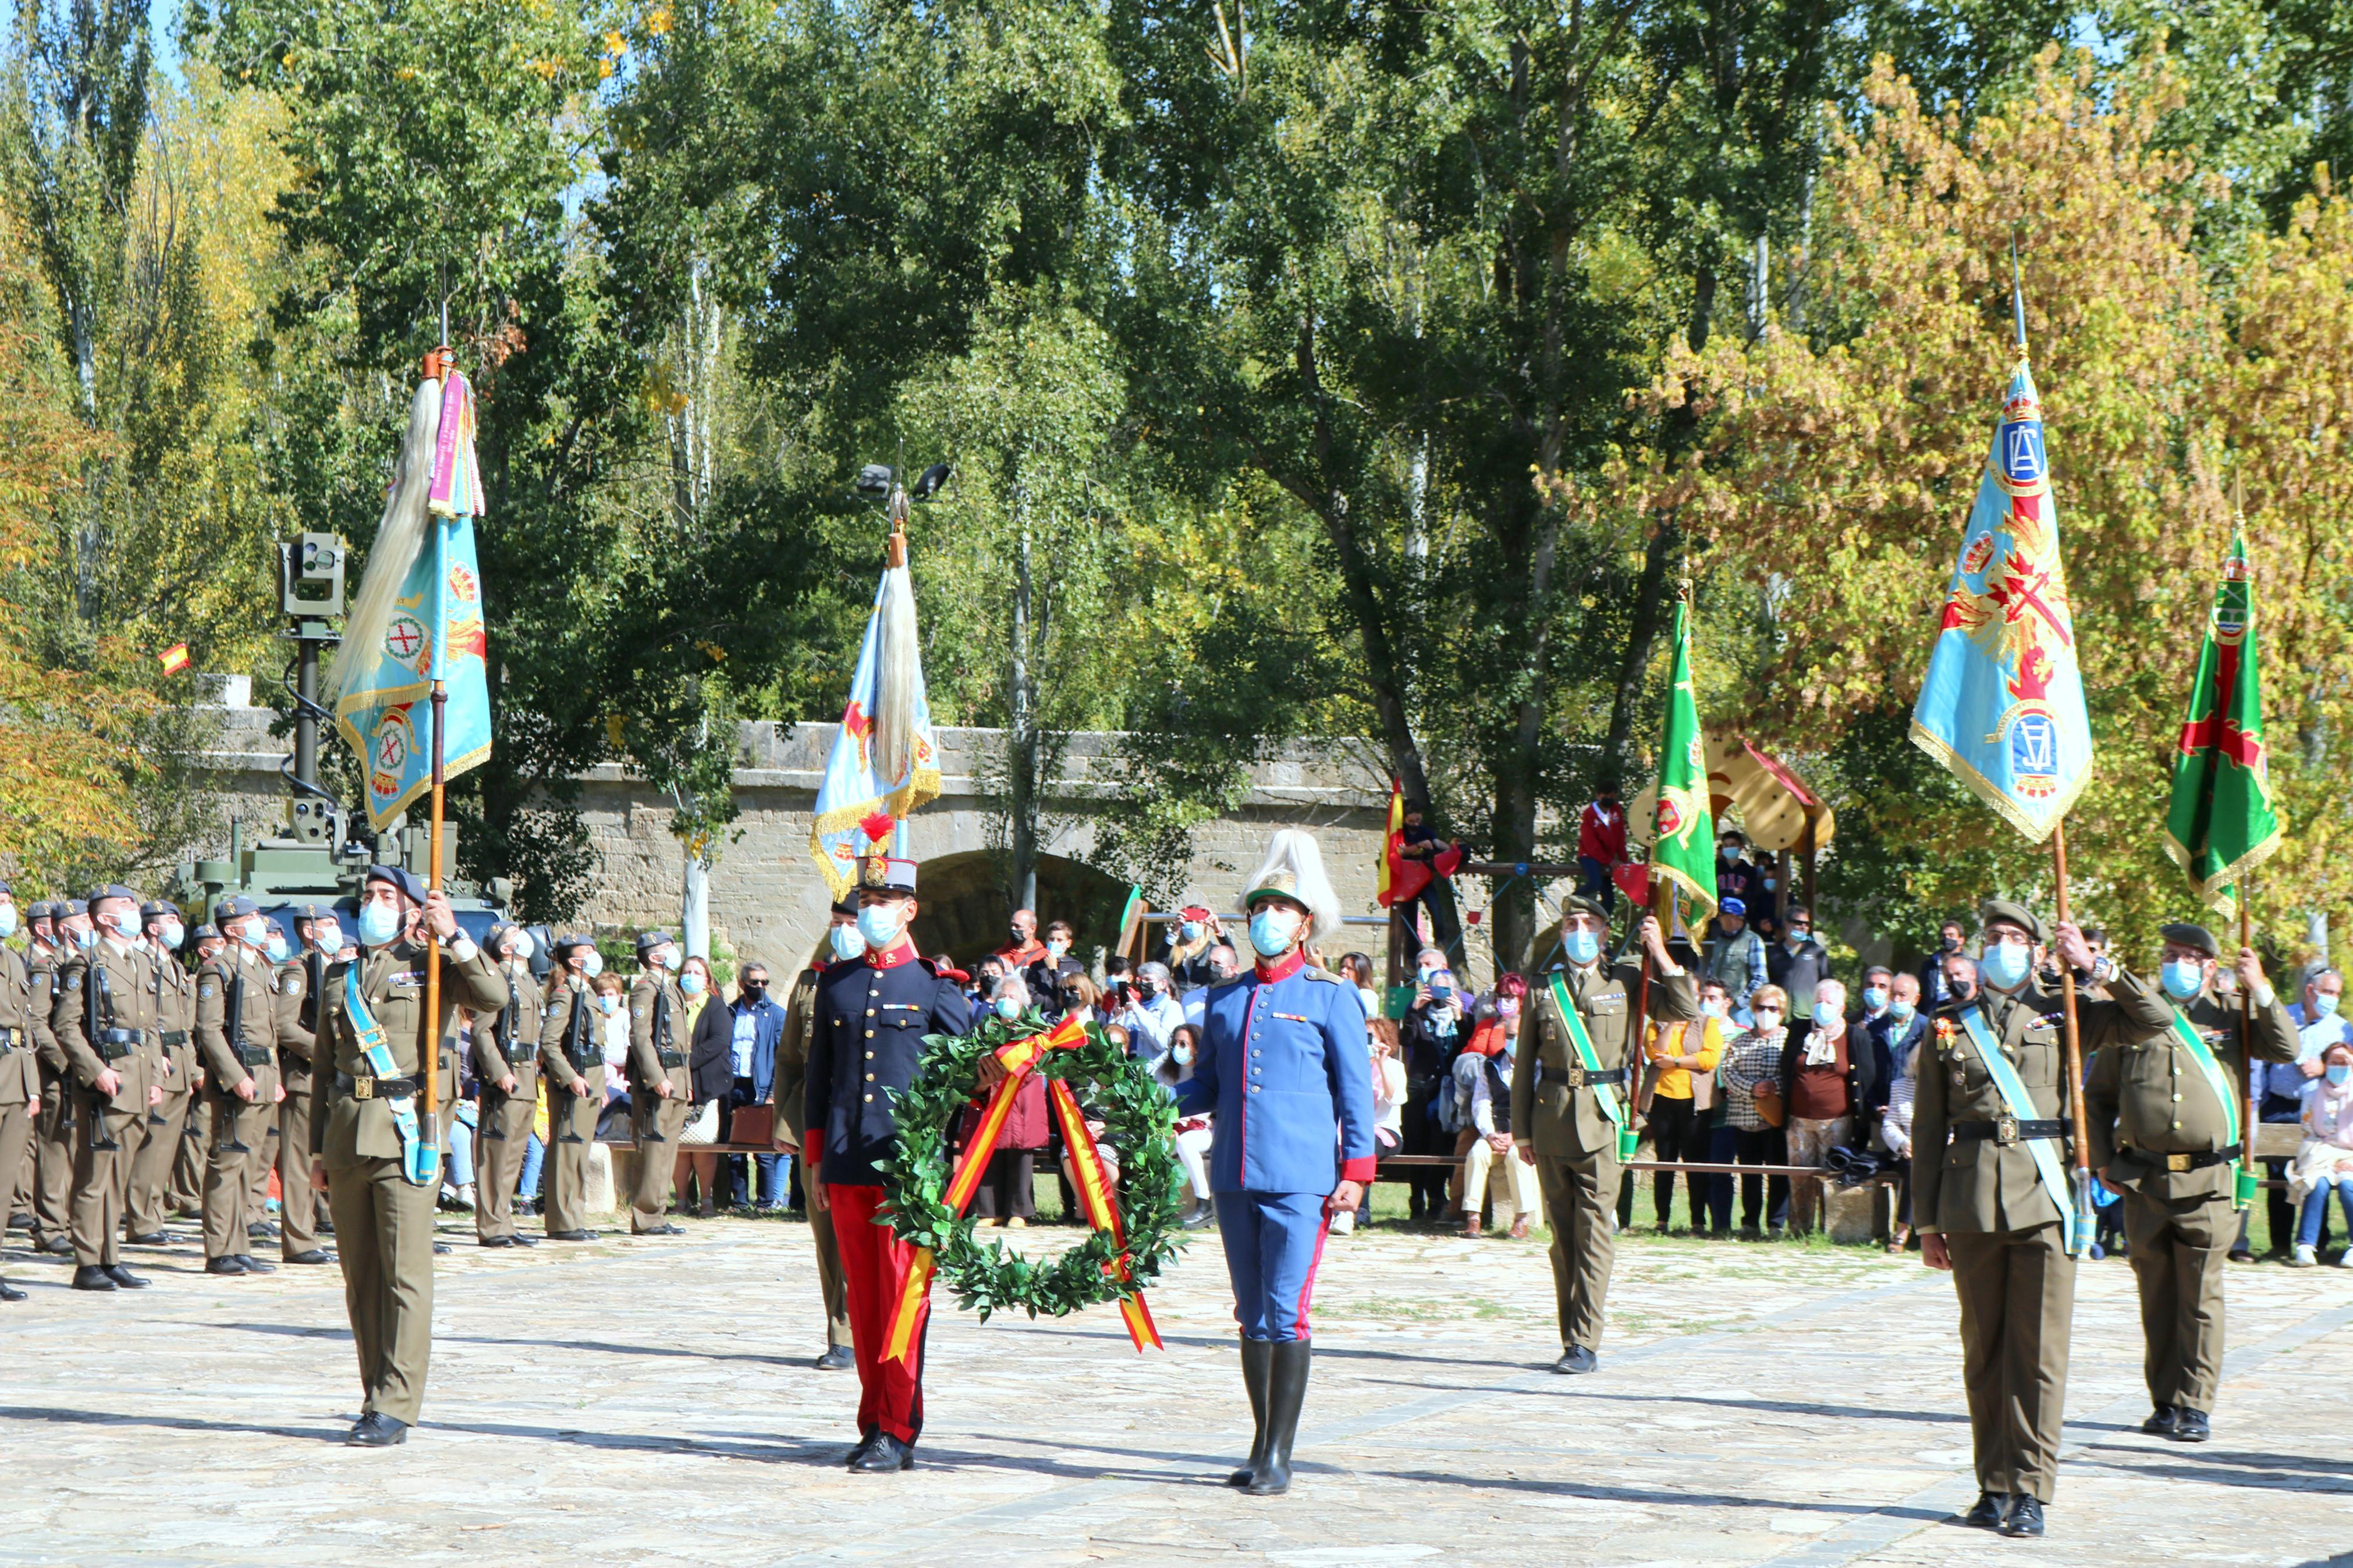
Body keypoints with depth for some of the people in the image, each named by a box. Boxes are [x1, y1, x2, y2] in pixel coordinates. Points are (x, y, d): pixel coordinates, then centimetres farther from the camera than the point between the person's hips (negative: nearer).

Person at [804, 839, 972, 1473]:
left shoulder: (935, 986, 1)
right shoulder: (836, 984, 13)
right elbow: (819, 1076, 16)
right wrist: (816, 1161, 13)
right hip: (847, 1167, 4)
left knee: (903, 1298, -4)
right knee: (863, 1299, 8)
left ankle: (898, 1433, 0)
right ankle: (875, 1422, 16)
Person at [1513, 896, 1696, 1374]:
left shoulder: (1625, 982, 9)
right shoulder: (1544, 991, 12)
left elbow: (1685, 1010, 0)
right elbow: (1525, 1065, 13)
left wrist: (1660, 953, -5)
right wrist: (1522, 1130, 9)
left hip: (1603, 1116, -2)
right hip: (1552, 1115, 2)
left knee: (1594, 1231, -8)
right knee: (1562, 1233, 6)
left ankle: (1586, 1343, -8)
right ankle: (1571, 1340, 12)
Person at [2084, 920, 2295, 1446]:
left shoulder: (2231, 1017, 9)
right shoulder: (2128, 1018, 10)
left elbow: (2286, 1050, -3)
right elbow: (2098, 1095, 15)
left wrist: (2260, 990, -10)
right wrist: (2102, 1160, 7)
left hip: (2208, 1180, -1)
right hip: (2143, 1180, 1)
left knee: (2200, 1298, -2)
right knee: (2156, 1298, 7)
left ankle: (2196, 1406, 4)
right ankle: (2165, 1402, 16)